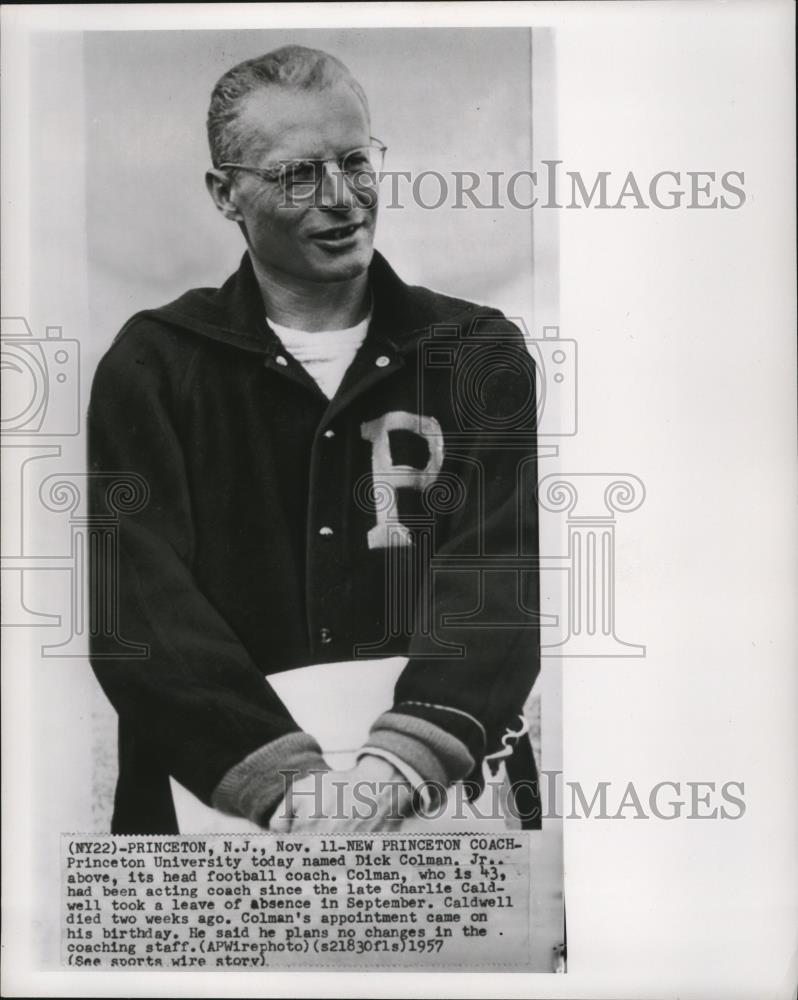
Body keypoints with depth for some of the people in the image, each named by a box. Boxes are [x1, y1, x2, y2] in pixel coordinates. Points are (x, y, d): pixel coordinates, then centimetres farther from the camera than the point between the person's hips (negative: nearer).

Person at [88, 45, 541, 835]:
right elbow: (142, 593, -5)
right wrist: (282, 778, -18)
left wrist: (402, 761, -20)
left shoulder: (479, 354, 8)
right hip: (215, 805, 0)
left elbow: (498, 566, -5)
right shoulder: (153, 365, 6)